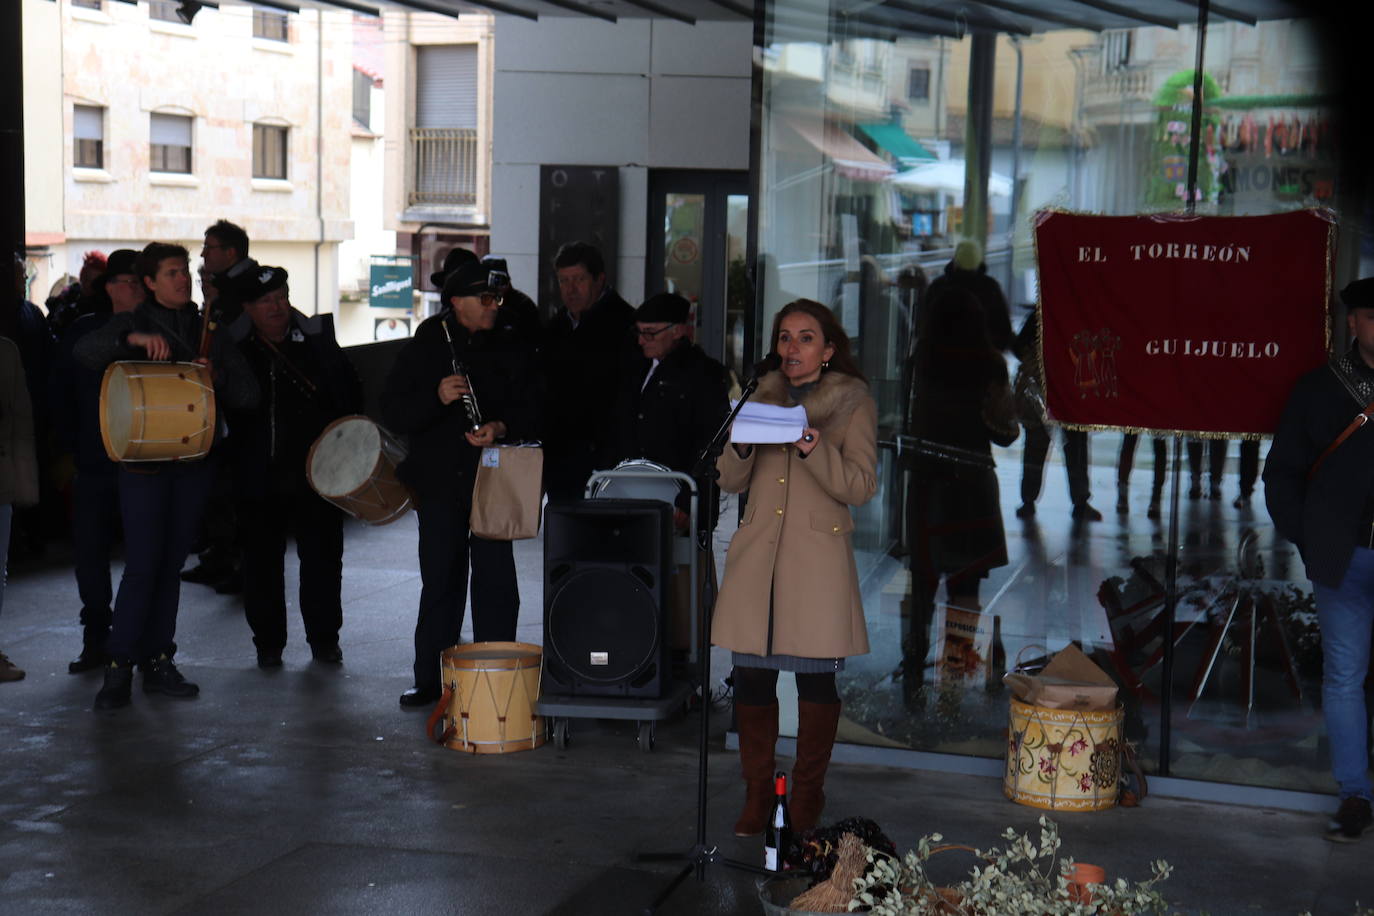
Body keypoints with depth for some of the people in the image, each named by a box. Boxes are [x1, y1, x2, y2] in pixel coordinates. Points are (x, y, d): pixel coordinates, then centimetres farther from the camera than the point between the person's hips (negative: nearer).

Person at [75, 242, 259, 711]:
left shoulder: (207, 332, 12)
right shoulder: (132, 325, 3)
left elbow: (248, 394, 7)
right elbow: (84, 351, -16)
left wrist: (217, 375, -13)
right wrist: (133, 340, -31)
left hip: (193, 461, 4)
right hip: (143, 459, -3)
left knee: (171, 563, 8)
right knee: (143, 564, -10)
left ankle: (158, 661, 15)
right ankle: (118, 666, -4)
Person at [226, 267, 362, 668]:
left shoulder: (319, 339, 3)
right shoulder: (233, 349, -1)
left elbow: (352, 397, 10)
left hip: (317, 471, 1)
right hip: (259, 478, -1)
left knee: (323, 558, 6)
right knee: (262, 560, 6)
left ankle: (324, 638, 20)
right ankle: (268, 642, 19)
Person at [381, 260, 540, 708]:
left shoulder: (512, 352, 7)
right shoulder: (424, 348, 4)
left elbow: (532, 410, 4)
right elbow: (393, 411, -1)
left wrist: (501, 427, -16)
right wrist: (437, 397, -19)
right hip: (439, 482, 0)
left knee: (497, 582, -2)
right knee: (440, 582, 7)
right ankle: (430, 678, 17)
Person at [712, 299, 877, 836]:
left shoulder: (854, 403, 5)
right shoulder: (763, 398, 16)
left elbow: (860, 486, -4)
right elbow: (731, 481, 13)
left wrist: (811, 447, -19)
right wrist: (742, 443, -8)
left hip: (818, 558, -3)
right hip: (757, 555, 3)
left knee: (816, 679, -1)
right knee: (751, 676, 0)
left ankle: (807, 797, 13)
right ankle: (756, 797, 12)